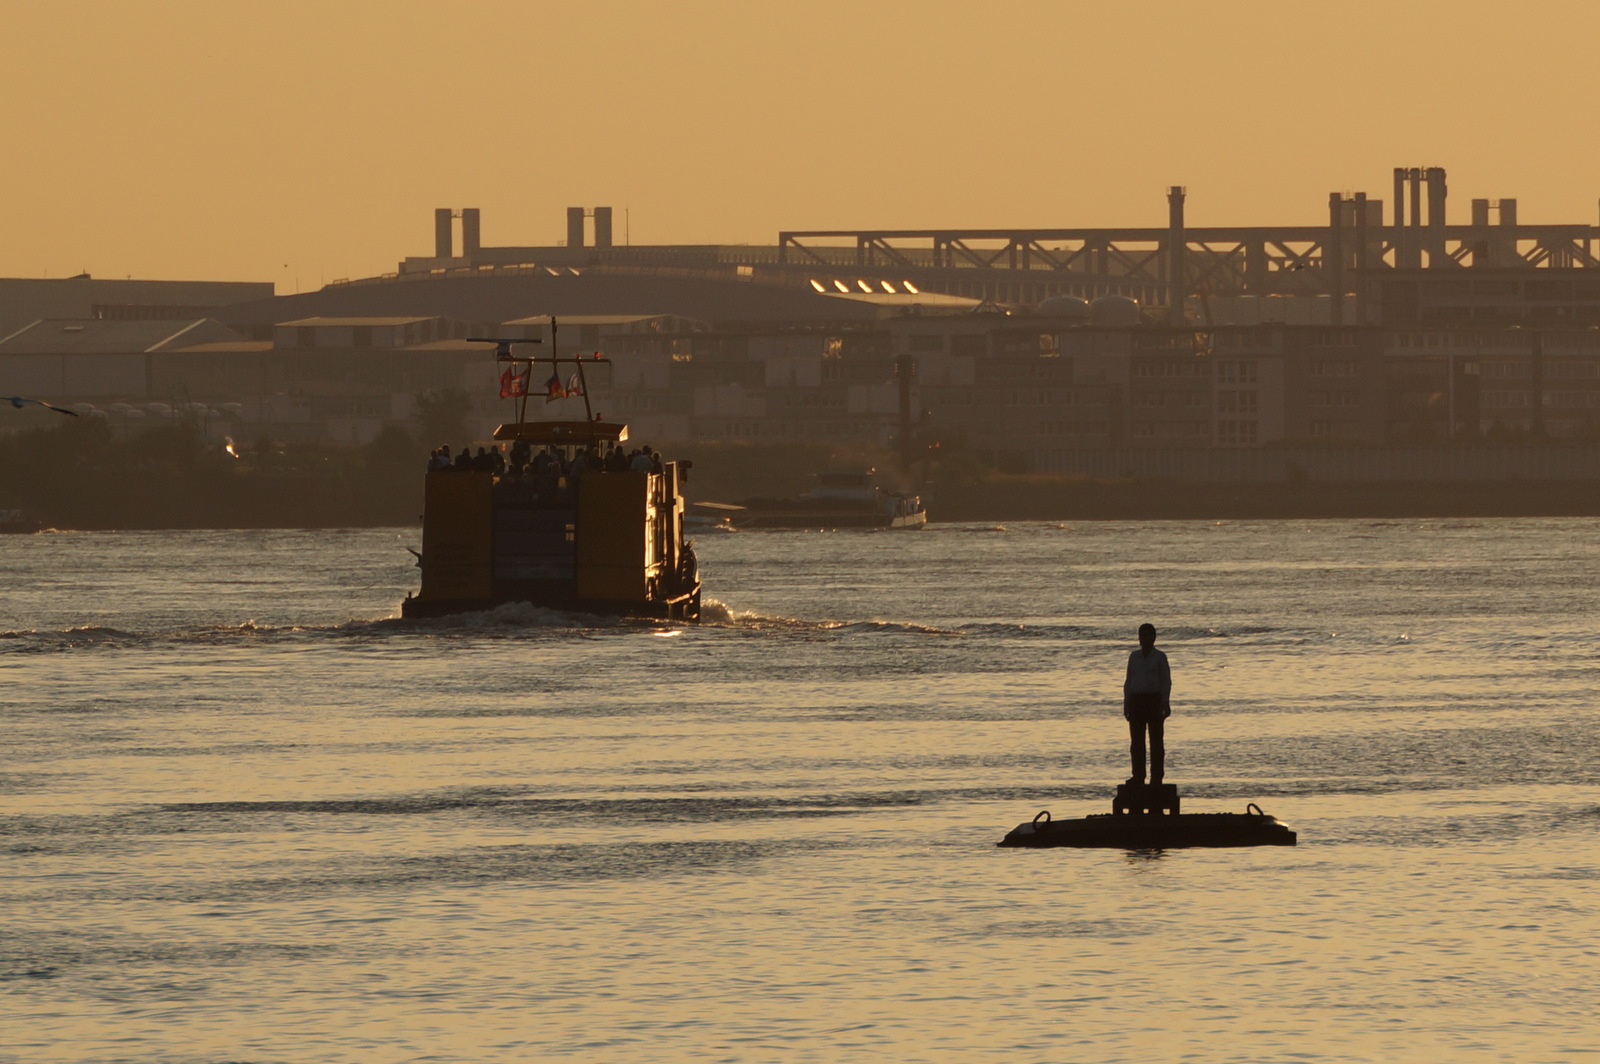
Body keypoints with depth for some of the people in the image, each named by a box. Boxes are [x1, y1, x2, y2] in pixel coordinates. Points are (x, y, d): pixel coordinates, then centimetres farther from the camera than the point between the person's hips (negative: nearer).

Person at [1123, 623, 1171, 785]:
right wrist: (1126, 703, 9)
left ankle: (1156, 776, -1)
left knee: (1156, 740, -2)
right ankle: (1138, 775, 5)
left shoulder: (1159, 657, 1)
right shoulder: (1134, 656, 13)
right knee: (1136, 740, 2)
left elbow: (1166, 681, -1)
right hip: (1136, 699, 4)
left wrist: (1165, 703, -10)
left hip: (1154, 699, -4)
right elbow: (1128, 681, 15)